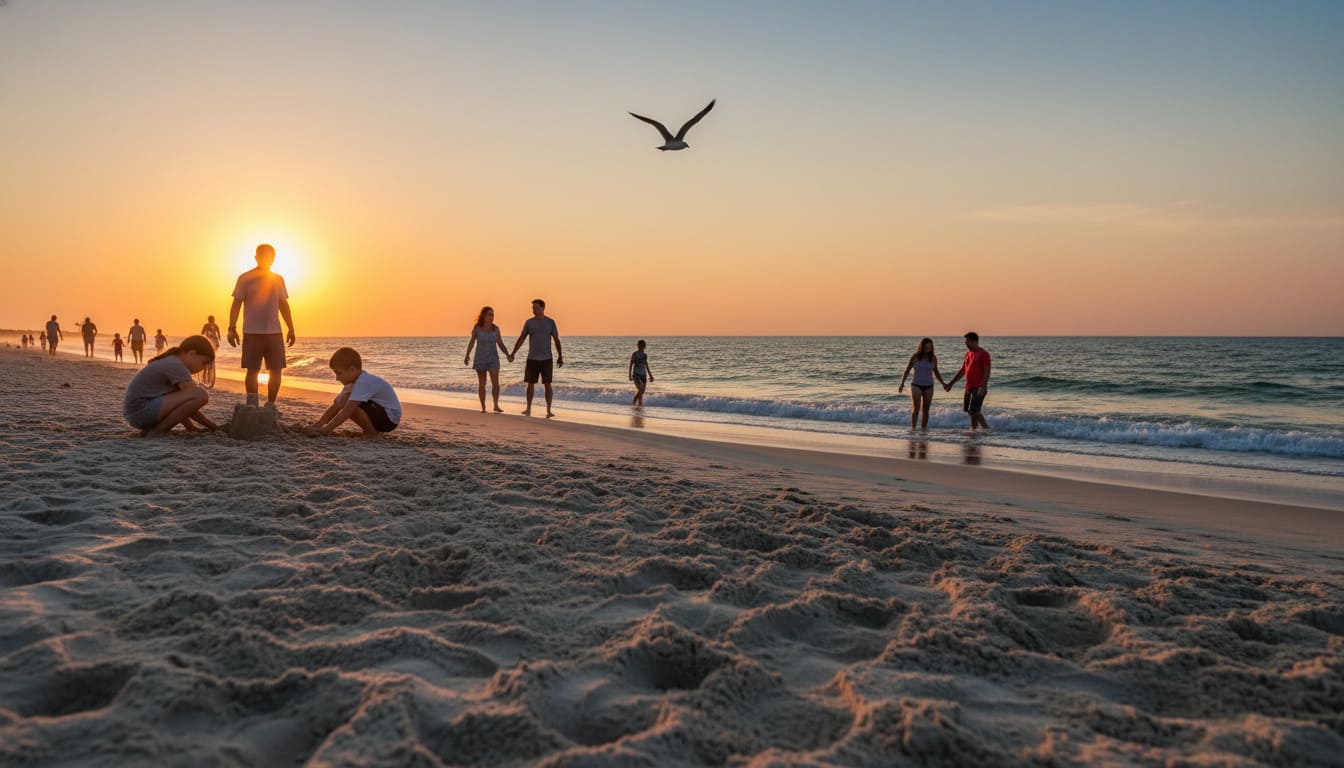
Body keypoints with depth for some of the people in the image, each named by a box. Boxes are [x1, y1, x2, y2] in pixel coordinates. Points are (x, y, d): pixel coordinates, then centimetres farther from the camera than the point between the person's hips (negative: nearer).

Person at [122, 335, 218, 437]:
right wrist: (214, 427, -7)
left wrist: (192, 429, 11)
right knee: (201, 395, -21)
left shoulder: (169, 362, 18)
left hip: (135, 415, 10)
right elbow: (196, 397, -16)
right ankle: (156, 432, -12)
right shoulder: (176, 366, -12)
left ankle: (149, 429, 11)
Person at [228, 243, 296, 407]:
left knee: (276, 370, 2)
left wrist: (291, 328, 12)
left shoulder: (278, 279, 13)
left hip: (274, 332, 4)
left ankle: (270, 405, 11)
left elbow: (283, 305, 17)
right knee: (253, 370, -2)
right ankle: (252, 406, 3)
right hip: (252, 332, -4)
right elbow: (236, 304, -1)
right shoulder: (245, 278, 1)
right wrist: (232, 328, -8)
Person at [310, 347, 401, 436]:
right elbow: (336, 405, 7)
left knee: (351, 405, -26)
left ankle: (373, 433, -10)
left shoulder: (363, 383, -25)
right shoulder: (353, 380, 7)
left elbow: (348, 410, -31)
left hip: (390, 419, -10)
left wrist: (327, 429, -30)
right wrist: (318, 425, -1)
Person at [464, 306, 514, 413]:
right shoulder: (477, 327, -8)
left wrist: (508, 355, -15)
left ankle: (496, 406, -6)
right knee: (482, 384, 5)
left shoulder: (495, 328, -4)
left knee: (495, 382, -14)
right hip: (480, 359, -1)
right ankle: (483, 407, 17)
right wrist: (467, 356, -5)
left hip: (493, 359, 1)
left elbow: (501, 345, 0)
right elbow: (472, 342, 3)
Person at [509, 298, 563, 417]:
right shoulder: (529, 322, 3)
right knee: (530, 383, 4)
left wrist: (560, 356, -2)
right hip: (532, 359, 1)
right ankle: (528, 409, 13)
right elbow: (521, 339, 8)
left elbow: (556, 340, 2)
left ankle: (549, 410, 0)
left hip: (546, 359, -1)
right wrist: (513, 353, 4)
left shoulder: (550, 322, 0)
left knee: (547, 384, -3)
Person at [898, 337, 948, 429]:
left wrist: (943, 383, -1)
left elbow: (936, 372, 10)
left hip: (928, 386, 3)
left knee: (925, 409, 4)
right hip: (916, 385, -3)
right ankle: (912, 428, -12)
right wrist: (902, 384, -9)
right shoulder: (915, 357, -8)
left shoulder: (933, 358, -1)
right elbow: (907, 371, -1)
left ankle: (923, 429, 11)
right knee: (916, 408, -15)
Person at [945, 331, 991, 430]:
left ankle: (987, 428, -8)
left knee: (974, 411, -15)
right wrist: (951, 384, 21)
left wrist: (983, 387, -24)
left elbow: (987, 372, -15)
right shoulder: (968, 354, 15)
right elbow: (962, 371, 21)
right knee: (970, 411, 8)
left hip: (979, 388, -8)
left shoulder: (983, 354, -9)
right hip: (969, 387, 8)